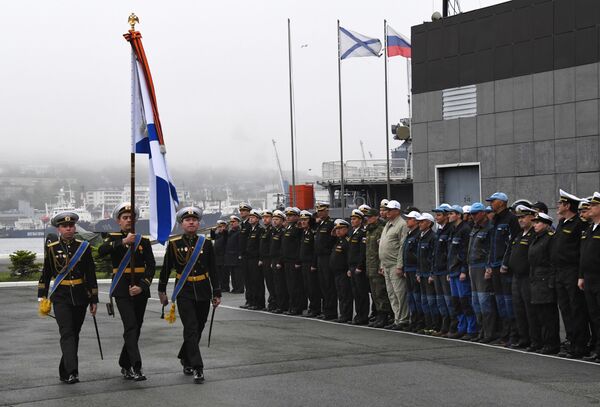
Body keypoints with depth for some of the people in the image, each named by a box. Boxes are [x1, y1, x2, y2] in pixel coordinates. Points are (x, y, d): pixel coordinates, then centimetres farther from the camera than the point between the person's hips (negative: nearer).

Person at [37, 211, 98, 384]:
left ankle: (65, 372, 19)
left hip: (80, 297, 2)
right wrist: (42, 297, 3)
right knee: (67, 333, -14)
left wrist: (94, 300, 4)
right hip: (60, 297, -2)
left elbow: (91, 275, 5)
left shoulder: (84, 246, 3)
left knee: (74, 334, 8)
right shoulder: (51, 247, 0)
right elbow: (46, 273, 7)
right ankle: (71, 372, -23)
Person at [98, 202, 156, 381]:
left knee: (136, 328, 9)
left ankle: (125, 365, 26)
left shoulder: (144, 241, 8)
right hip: (122, 290, -3)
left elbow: (151, 266, 2)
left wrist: (142, 286, -12)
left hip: (140, 290, 3)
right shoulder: (113, 238, 4)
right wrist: (123, 241, -27)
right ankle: (136, 368, -22)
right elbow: (101, 251, -18)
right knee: (131, 326, -16)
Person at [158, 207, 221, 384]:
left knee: (198, 329, 11)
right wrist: (162, 290, 10)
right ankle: (197, 368, -12)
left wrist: (216, 293, 3)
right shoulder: (174, 243, -2)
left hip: (203, 292, 3)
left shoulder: (206, 243, 2)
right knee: (191, 329, -12)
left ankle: (185, 358, 33)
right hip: (184, 292, -3)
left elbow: (213, 270, 5)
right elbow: (166, 268, 7)